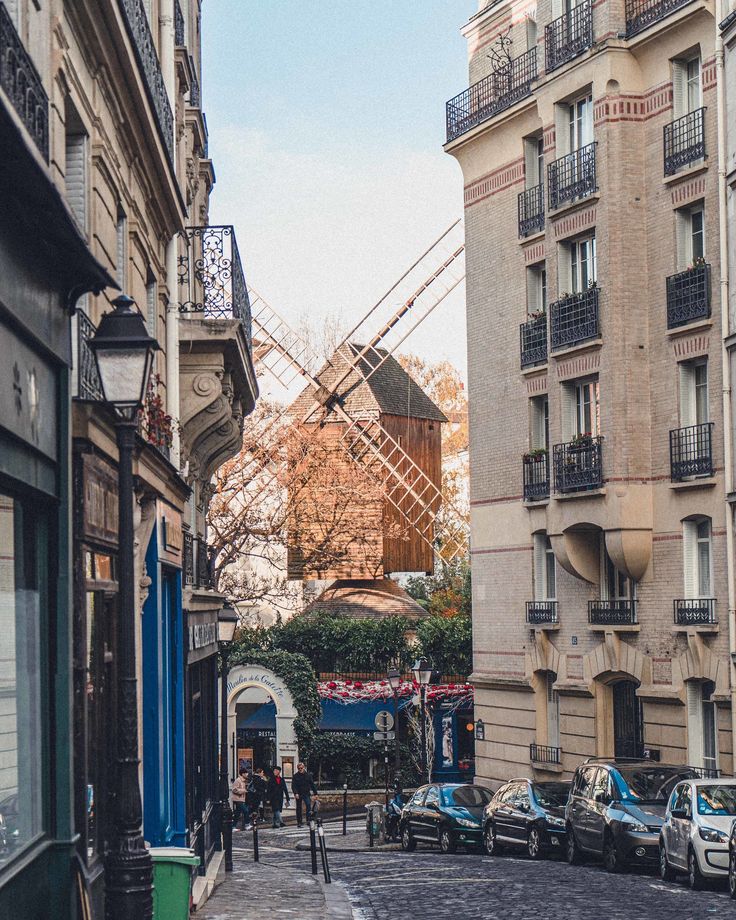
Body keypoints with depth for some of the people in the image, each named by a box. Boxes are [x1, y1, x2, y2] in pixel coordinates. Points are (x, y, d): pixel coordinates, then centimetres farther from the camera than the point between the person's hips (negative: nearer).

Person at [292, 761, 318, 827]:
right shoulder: (296, 776, 1)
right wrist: (295, 793, -20)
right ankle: (299, 823, 13)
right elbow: (293, 786, -6)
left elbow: (312, 785, 10)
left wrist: (315, 793, 8)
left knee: (308, 805, -20)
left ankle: (309, 820, -21)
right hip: (298, 794, 0)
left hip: (306, 793, 0)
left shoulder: (308, 775, 6)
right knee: (298, 808, 6)